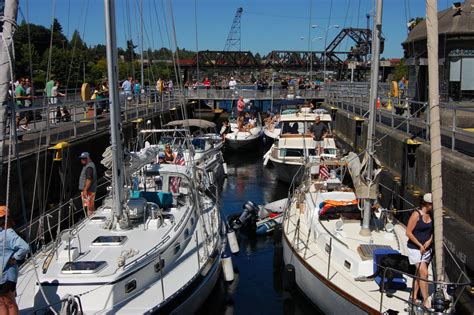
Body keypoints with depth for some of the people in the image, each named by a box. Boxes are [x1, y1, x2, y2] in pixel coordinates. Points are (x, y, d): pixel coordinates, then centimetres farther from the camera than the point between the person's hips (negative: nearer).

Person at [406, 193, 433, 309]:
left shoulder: (431, 215, 5)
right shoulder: (416, 214, -16)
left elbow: (433, 231, 14)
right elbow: (408, 233, -15)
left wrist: (430, 241, -5)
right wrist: (420, 245, -14)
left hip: (426, 249, 7)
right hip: (415, 248, -7)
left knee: (419, 274, 12)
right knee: (424, 273, -11)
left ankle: (414, 297, 24)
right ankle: (426, 300, -3)